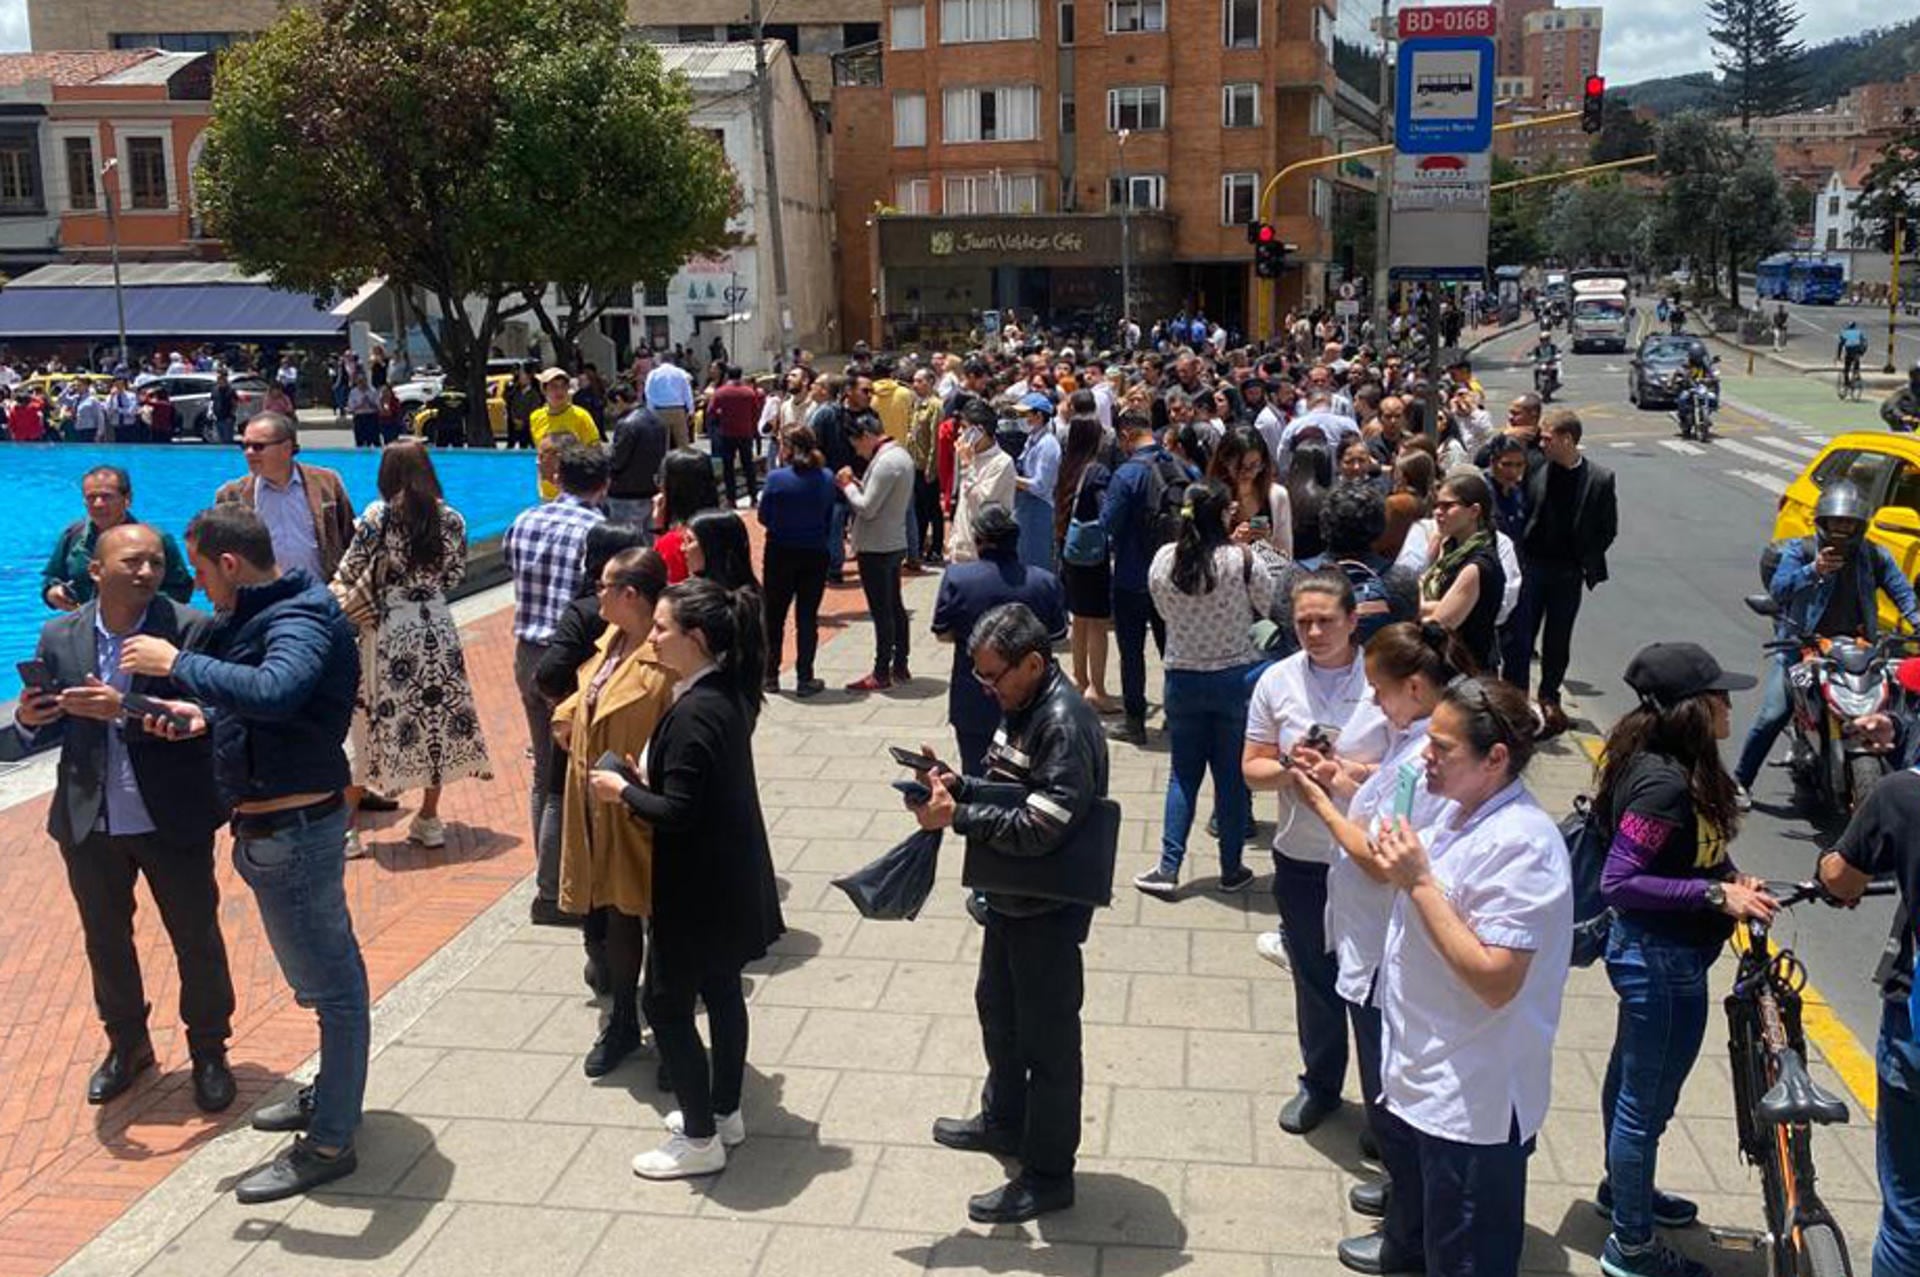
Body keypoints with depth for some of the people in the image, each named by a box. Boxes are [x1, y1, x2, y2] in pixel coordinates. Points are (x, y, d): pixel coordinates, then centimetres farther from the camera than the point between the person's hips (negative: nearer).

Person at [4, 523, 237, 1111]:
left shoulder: (190, 628, -14)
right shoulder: (59, 636, -3)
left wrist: (124, 710, -33)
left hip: (173, 820, -3)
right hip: (89, 822, 4)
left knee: (197, 942, 10)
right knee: (105, 942, 20)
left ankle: (209, 1053, 30)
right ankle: (127, 1045, 42)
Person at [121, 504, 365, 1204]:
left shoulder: (300, 619, -20)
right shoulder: (264, 614, 11)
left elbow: (274, 692, -40)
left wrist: (177, 663, -29)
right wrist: (207, 715, 6)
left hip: (295, 827, -11)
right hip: (274, 825, 11)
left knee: (330, 983, 1)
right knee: (324, 975, 23)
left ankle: (328, 1143, 10)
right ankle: (332, 1095, 40)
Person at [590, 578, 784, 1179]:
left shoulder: (693, 713, -27)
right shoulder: (730, 693, 3)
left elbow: (676, 813, -26)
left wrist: (623, 791, -11)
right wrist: (648, 781, 5)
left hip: (699, 887, -9)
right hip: (731, 877, 9)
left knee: (667, 1002, 4)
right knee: (722, 990, 20)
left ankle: (700, 1139, 15)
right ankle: (724, 1112, 34)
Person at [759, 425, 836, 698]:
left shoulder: (776, 478, -15)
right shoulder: (826, 479, -6)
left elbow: (763, 517, -6)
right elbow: (829, 520, 2)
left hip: (780, 553, -2)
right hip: (815, 555, 2)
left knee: (774, 615, 13)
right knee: (807, 617, 9)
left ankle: (770, 675, 19)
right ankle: (804, 679, 10)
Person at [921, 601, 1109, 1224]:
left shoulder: (1064, 724, -26)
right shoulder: (1022, 706, 4)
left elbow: (1040, 827, -30)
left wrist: (956, 817, -27)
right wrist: (956, 784, -2)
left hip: (1048, 908, -10)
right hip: (1010, 895, 10)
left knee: (1047, 1038, 5)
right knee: (997, 1008, 26)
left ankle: (1048, 1175, 21)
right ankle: (1004, 1120, 48)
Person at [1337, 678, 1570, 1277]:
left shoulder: (1520, 845, -29)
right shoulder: (1466, 813, 2)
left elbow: (1495, 980, -33)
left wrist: (1419, 881, -31)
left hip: (1470, 1097, -10)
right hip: (1419, 1066, 10)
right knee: (1406, 1166, 36)